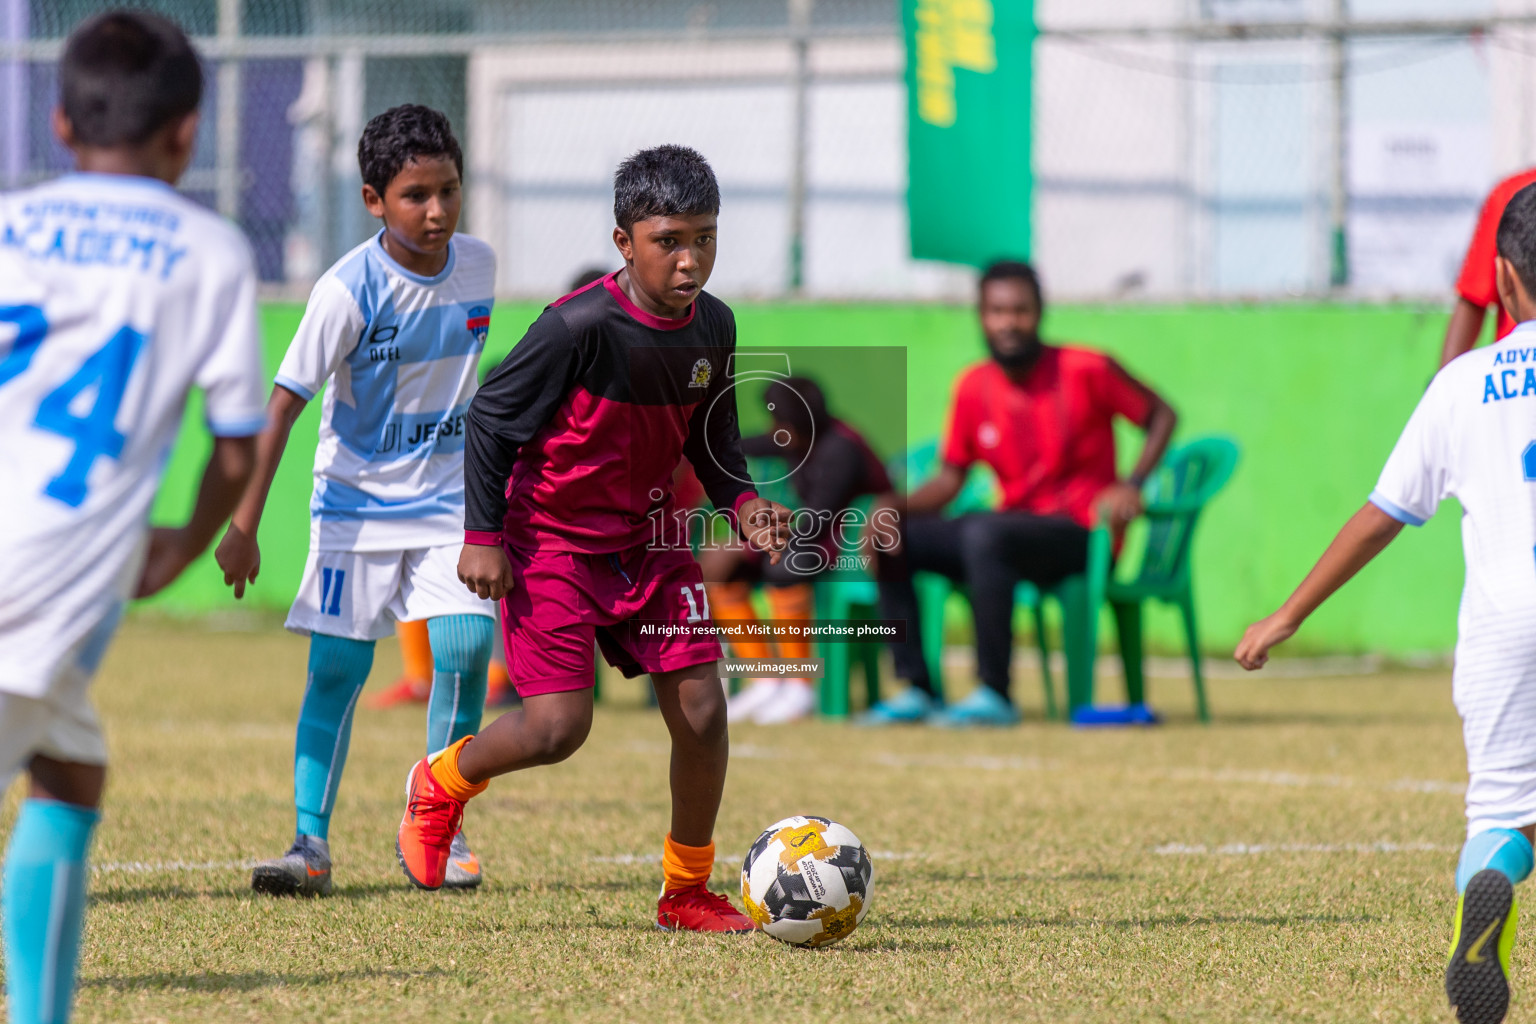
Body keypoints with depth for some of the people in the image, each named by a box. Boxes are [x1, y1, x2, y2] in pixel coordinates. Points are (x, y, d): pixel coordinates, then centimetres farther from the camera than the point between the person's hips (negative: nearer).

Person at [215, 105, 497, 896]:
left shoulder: (477, 266, -3)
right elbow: (283, 403, -19)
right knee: (337, 668, -7)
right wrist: (243, 526, -23)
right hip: (355, 497, -3)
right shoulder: (349, 290, -18)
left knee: (464, 650, -13)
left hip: (448, 496, 3)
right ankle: (310, 841, 0)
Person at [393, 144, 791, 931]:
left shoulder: (713, 327, -3)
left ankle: (686, 890, 14)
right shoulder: (581, 326, -22)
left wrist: (741, 501, -4)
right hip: (552, 540, -6)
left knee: (700, 709, -5)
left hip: (649, 537, 6)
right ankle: (439, 787, 19)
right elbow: (491, 419, -12)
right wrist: (483, 536, -14)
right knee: (559, 726, -13)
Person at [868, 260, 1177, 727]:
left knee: (983, 533, -35)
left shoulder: (1086, 370, -10)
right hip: (1015, 528, 7)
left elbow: (1161, 416, 1)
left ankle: (994, 695, -34)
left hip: (1083, 537, -6)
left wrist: (1132, 485, -14)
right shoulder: (973, 387, 5)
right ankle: (915, 690, -8)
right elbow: (950, 478, 12)